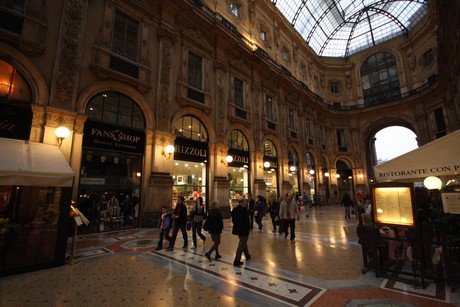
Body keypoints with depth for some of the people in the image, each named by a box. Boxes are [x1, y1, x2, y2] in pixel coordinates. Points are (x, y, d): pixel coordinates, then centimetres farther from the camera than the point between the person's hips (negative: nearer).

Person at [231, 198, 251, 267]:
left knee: (243, 242, 24)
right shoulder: (243, 210, -21)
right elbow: (246, 220, -19)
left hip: (237, 228, 8)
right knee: (241, 244, 2)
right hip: (244, 229, -8)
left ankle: (247, 255, 41)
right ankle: (237, 260, 3)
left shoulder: (234, 209, 3)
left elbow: (233, 219, 9)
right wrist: (248, 227, -4)